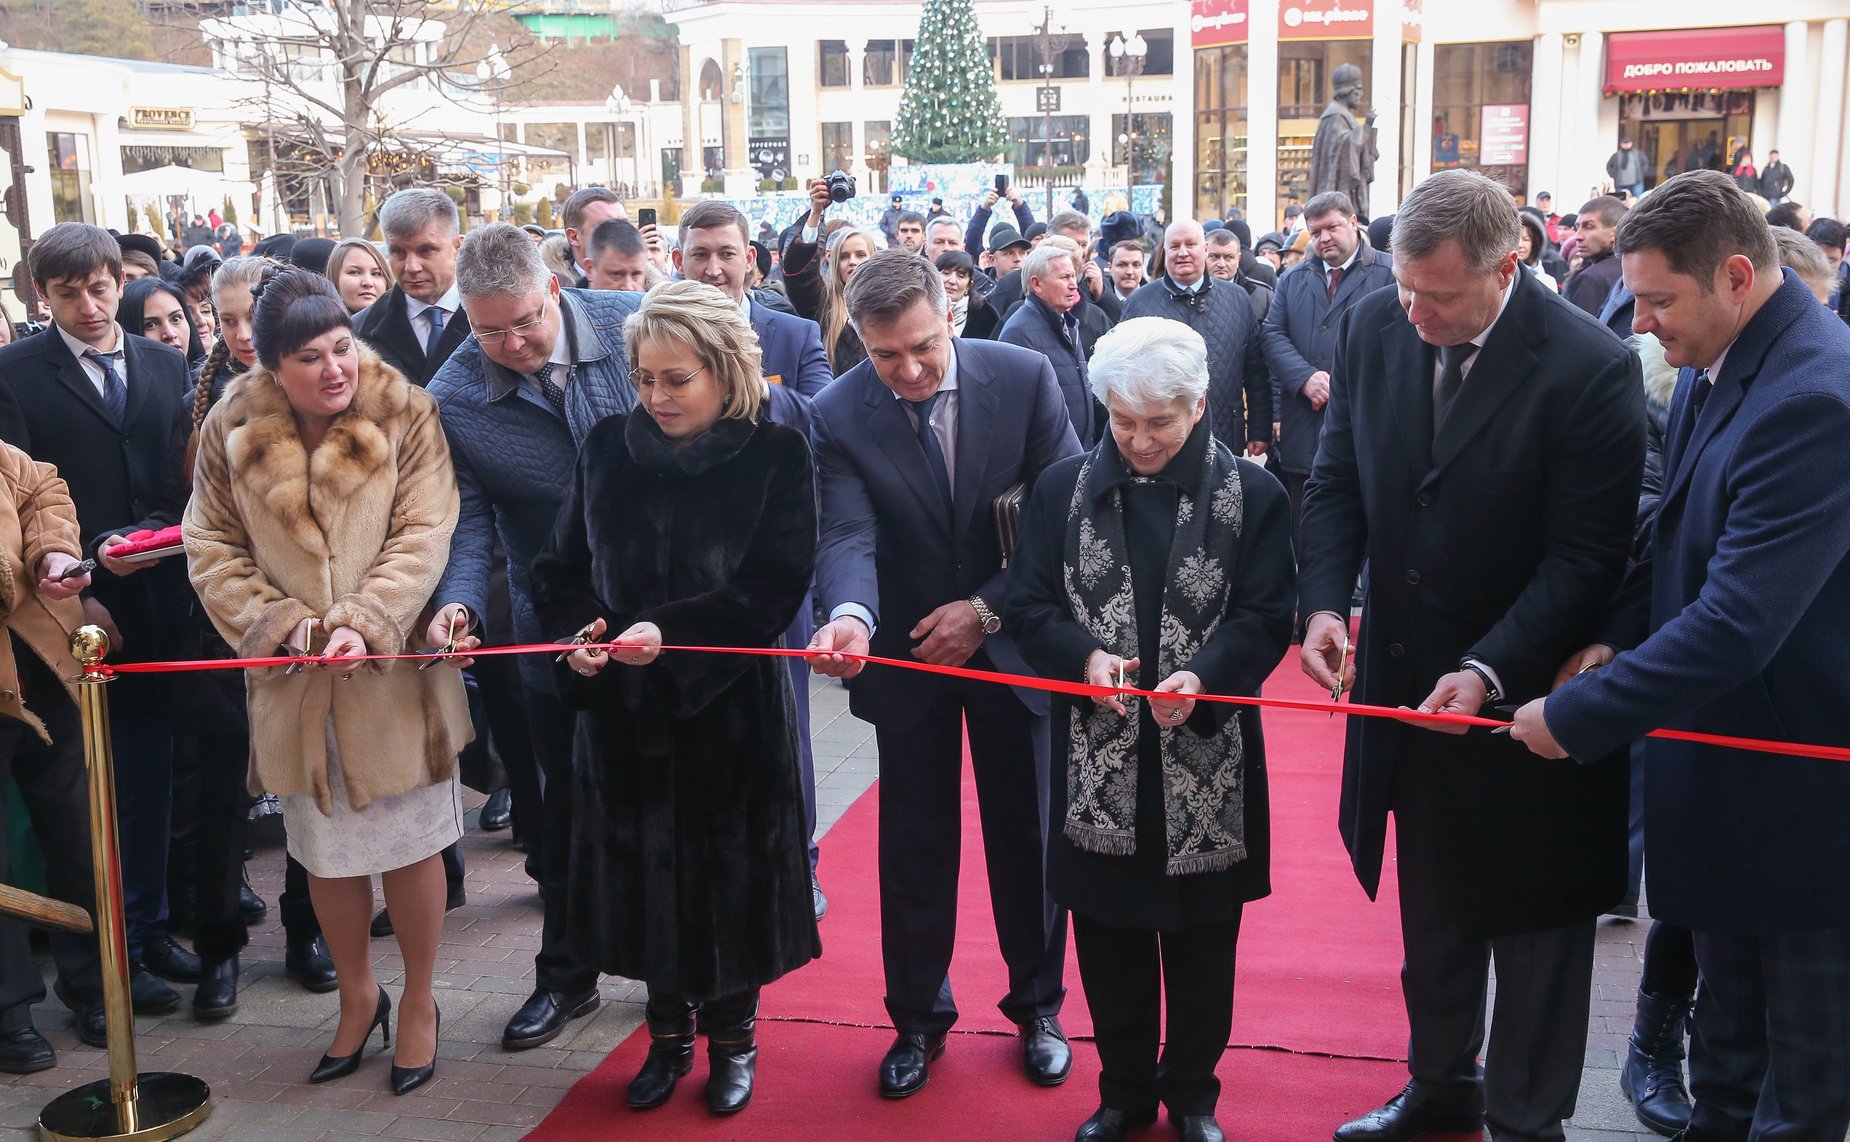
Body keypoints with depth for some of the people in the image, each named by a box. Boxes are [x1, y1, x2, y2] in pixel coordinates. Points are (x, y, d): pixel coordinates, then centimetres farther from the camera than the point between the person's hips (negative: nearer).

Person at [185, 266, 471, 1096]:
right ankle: (357, 997, 37)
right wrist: (278, 623, -12)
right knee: (325, 848, 16)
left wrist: (362, 621, -25)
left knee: (410, 840, 9)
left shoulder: (406, 414, -10)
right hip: (294, 679, 3)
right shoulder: (232, 428, -3)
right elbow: (211, 545, 1)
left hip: (394, 668, -2)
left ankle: (418, 1003, 29)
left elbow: (422, 536, -13)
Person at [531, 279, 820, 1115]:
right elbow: (561, 567, 7)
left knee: (728, 876, 8)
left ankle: (733, 1035, 30)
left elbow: (775, 590, -13)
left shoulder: (774, 457, -7)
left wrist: (670, 634, -22)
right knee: (641, 872, 10)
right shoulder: (608, 448, 2)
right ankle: (668, 1035, 31)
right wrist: (577, 632, -14)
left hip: (730, 708, -3)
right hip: (622, 707, 3)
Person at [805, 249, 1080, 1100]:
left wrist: (988, 609, -15)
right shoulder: (838, 415, -12)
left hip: (1013, 642, 0)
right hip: (909, 654, 0)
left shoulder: (1025, 378, -11)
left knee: (1028, 836, 12)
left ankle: (1037, 1005, 32)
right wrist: (850, 614, -43)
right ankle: (918, 1018, 28)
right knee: (914, 846, 8)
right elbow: (848, 537, -21)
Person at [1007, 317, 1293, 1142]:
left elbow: (1265, 619, -5)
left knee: (1200, 937, 12)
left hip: (1206, 761, -1)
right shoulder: (1064, 488, 2)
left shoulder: (1252, 494, -3)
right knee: (1108, 933, 11)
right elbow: (1030, 606, 2)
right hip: (1099, 763, 1)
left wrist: (1202, 675, -23)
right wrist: (1085, 656, -17)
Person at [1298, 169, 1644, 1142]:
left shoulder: (1590, 368, -20)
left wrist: (1489, 669, -27)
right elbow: (1337, 481, 3)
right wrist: (1324, 602, -12)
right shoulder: (1376, 327, -4)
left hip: (1527, 687, -5)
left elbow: (1586, 554, -19)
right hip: (1408, 676, 5)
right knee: (1430, 901, 21)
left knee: (1531, 912, 11)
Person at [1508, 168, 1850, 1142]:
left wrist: (1577, 713, -22)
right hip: (1720, 747, 9)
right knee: (1728, 998, 25)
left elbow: (1738, 622, -30)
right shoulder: (1711, 367, 2)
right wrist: (1615, 634, -2)